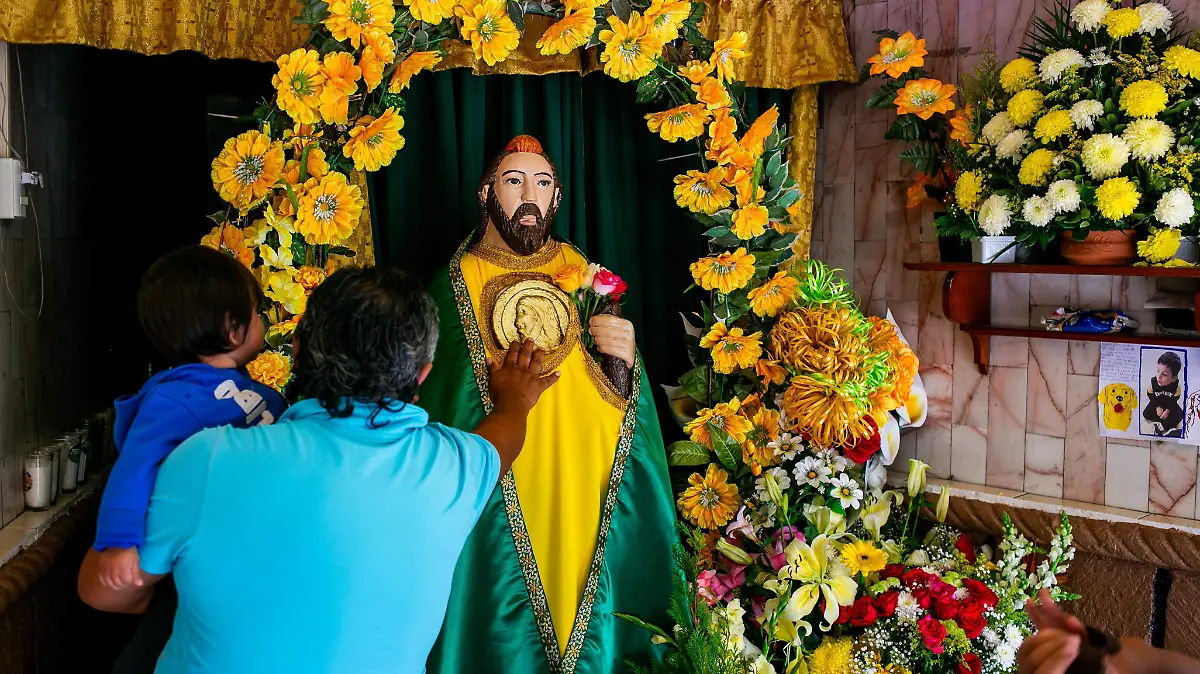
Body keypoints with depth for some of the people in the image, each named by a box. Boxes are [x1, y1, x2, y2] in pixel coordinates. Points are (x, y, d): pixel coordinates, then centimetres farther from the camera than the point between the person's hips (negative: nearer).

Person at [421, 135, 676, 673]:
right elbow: (435, 408, -5)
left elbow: (625, 405, 7)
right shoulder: (454, 287, -3)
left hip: (586, 505, 3)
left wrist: (626, 361, -12)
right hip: (496, 517, -3)